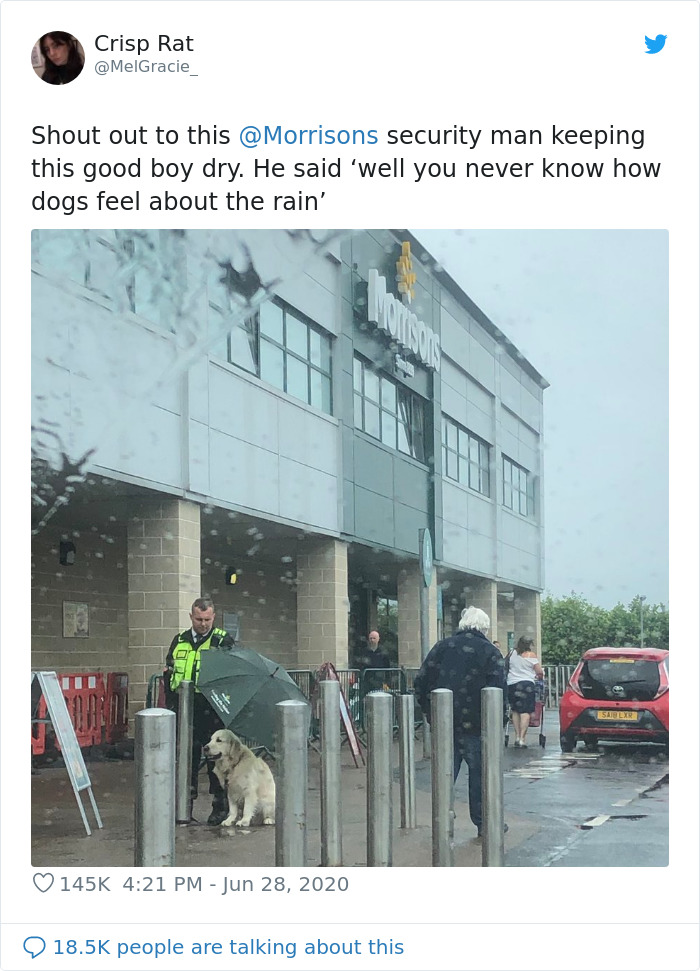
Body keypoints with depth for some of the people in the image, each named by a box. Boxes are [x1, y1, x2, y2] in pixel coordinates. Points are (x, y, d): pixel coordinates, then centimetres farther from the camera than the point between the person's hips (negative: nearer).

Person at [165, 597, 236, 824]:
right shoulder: (179, 641, 12)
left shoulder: (223, 641, 0)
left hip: (213, 711, -4)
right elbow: (169, 675, 17)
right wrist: (171, 705, 9)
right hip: (185, 711, 4)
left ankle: (220, 807, 12)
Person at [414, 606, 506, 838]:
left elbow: (421, 682, 6)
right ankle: (484, 823, 14)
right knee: (480, 772, 8)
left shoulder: (442, 647, 8)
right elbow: (498, 689, -13)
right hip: (474, 724, -3)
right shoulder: (491, 653, -3)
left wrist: (429, 711, 14)